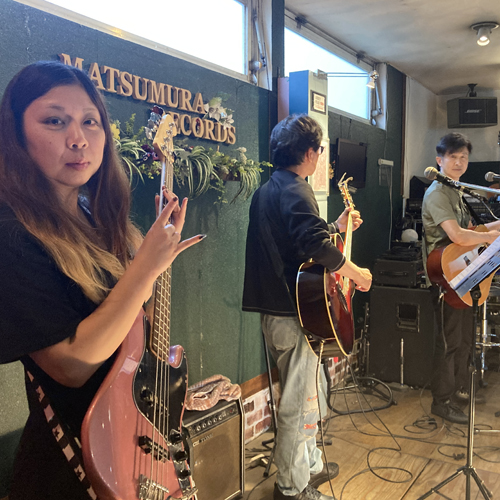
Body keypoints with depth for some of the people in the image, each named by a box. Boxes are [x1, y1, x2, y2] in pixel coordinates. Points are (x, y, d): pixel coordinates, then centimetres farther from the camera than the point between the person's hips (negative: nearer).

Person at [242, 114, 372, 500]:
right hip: (293, 311, -11)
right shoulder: (295, 189, -16)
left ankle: (308, 464, 38)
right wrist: (356, 273, -17)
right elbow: (315, 244, -32)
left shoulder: (269, 189, 17)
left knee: (312, 390, 23)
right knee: (299, 402, 2)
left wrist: (337, 226, 31)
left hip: (277, 307, 11)